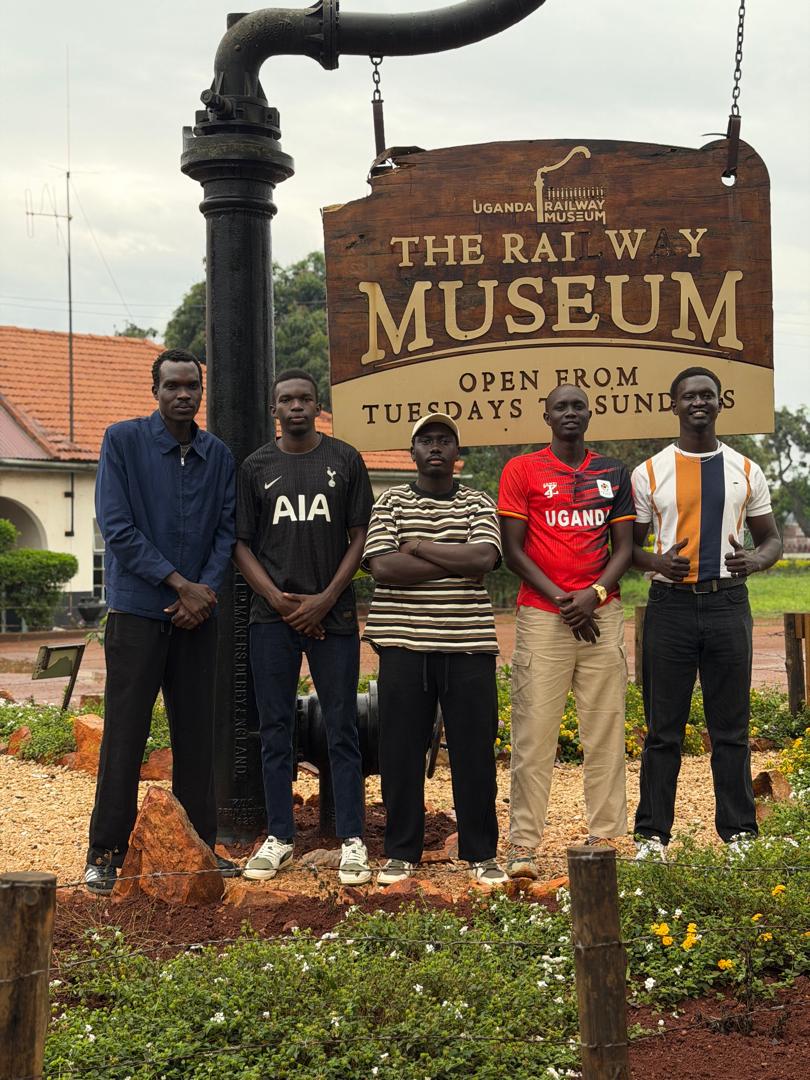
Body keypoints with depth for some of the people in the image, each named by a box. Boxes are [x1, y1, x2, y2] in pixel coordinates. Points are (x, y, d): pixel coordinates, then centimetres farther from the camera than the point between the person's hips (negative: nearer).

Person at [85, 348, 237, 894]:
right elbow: (117, 526, -10)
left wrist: (206, 589, -9)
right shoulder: (123, 440, -3)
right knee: (125, 736, -2)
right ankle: (106, 854, 5)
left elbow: (227, 530, 8)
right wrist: (180, 583, -13)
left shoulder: (218, 454, 9)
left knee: (196, 735, 8)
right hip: (137, 611, -4)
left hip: (197, 613, 4)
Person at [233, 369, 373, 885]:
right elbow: (241, 544, 8)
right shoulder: (257, 467, 9)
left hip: (333, 613, -1)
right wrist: (278, 599, -6)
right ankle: (279, 837, 13)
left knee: (343, 727, 0)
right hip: (273, 615, 2)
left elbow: (360, 537, 3)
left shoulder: (345, 460, 6)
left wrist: (325, 599, -7)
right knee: (275, 728, 5)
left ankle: (352, 841, 4)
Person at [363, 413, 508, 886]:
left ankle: (482, 852, 14)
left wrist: (419, 547, -8)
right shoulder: (391, 502, 8)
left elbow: (485, 557, -10)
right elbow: (383, 566, -9)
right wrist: (457, 562, -9)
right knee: (401, 750, 3)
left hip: (469, 644, 0)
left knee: (475, 750, 3)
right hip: (404, 643, 0)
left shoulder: (479, 504, 9)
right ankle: (402, 852, 15)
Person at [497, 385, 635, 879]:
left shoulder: (614, 473, 13)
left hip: (602, 612, 3)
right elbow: (513, 550, 0)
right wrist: (561, 599, -9)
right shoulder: (522, 470, 4)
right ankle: (524, 843, -2)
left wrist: (594, 593, -8)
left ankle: (606, 835, 9)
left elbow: (624, 547, 10)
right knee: (534, 732, -5)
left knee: (606, 728, 3)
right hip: (541, 614, -3)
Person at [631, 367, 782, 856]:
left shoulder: (746, 471, 9)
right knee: (664, 728, 3)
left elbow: (772, 538, 15)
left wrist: (753, 560, -8)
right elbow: (630, 545, 9)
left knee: (732, 728, 6)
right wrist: (656, 562, -13)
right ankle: (653, 834, 9)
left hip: (727, 603, 1)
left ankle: (740, 833, 13)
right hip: (671, 604, -1)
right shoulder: (650, 473, 4)